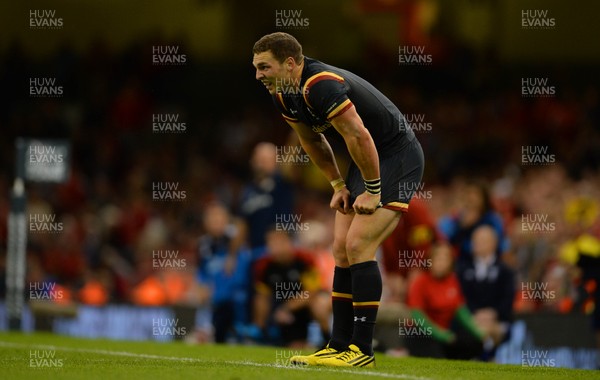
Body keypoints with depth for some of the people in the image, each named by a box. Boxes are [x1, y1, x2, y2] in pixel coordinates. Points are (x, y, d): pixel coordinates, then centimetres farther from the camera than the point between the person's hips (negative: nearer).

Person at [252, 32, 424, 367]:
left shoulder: (321, 86, -28)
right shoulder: (284, 95, 2)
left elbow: (359, 137, -29)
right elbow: (313, 141, 18)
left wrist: (373, 191, -21)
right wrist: (338, 185, 13)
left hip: (397, 157, -10)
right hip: (368, 161, 10)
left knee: (358, 246, -16)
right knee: (342, 250, 6)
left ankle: (362, 350, -13)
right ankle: (340, 346, 10)